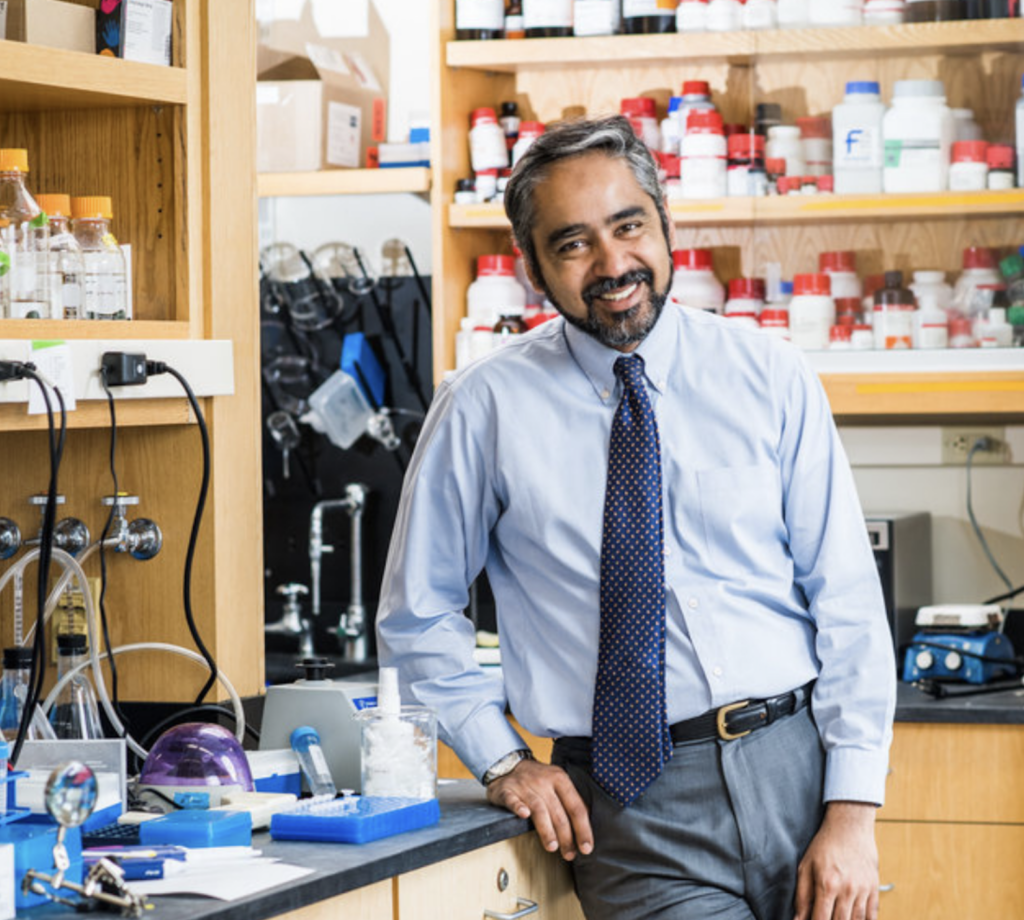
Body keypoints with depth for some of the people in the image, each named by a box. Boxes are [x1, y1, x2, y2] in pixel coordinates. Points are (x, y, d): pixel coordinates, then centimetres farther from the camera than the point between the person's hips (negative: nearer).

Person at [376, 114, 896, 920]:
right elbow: (420, 618, 12)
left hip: (795, 768, 2)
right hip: (632, 810, -2)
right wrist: (503, 761, 0)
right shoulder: (485, 409, 1)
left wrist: (853, 812, -6)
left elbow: (846, 597, 2)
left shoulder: (770, 378, 4)